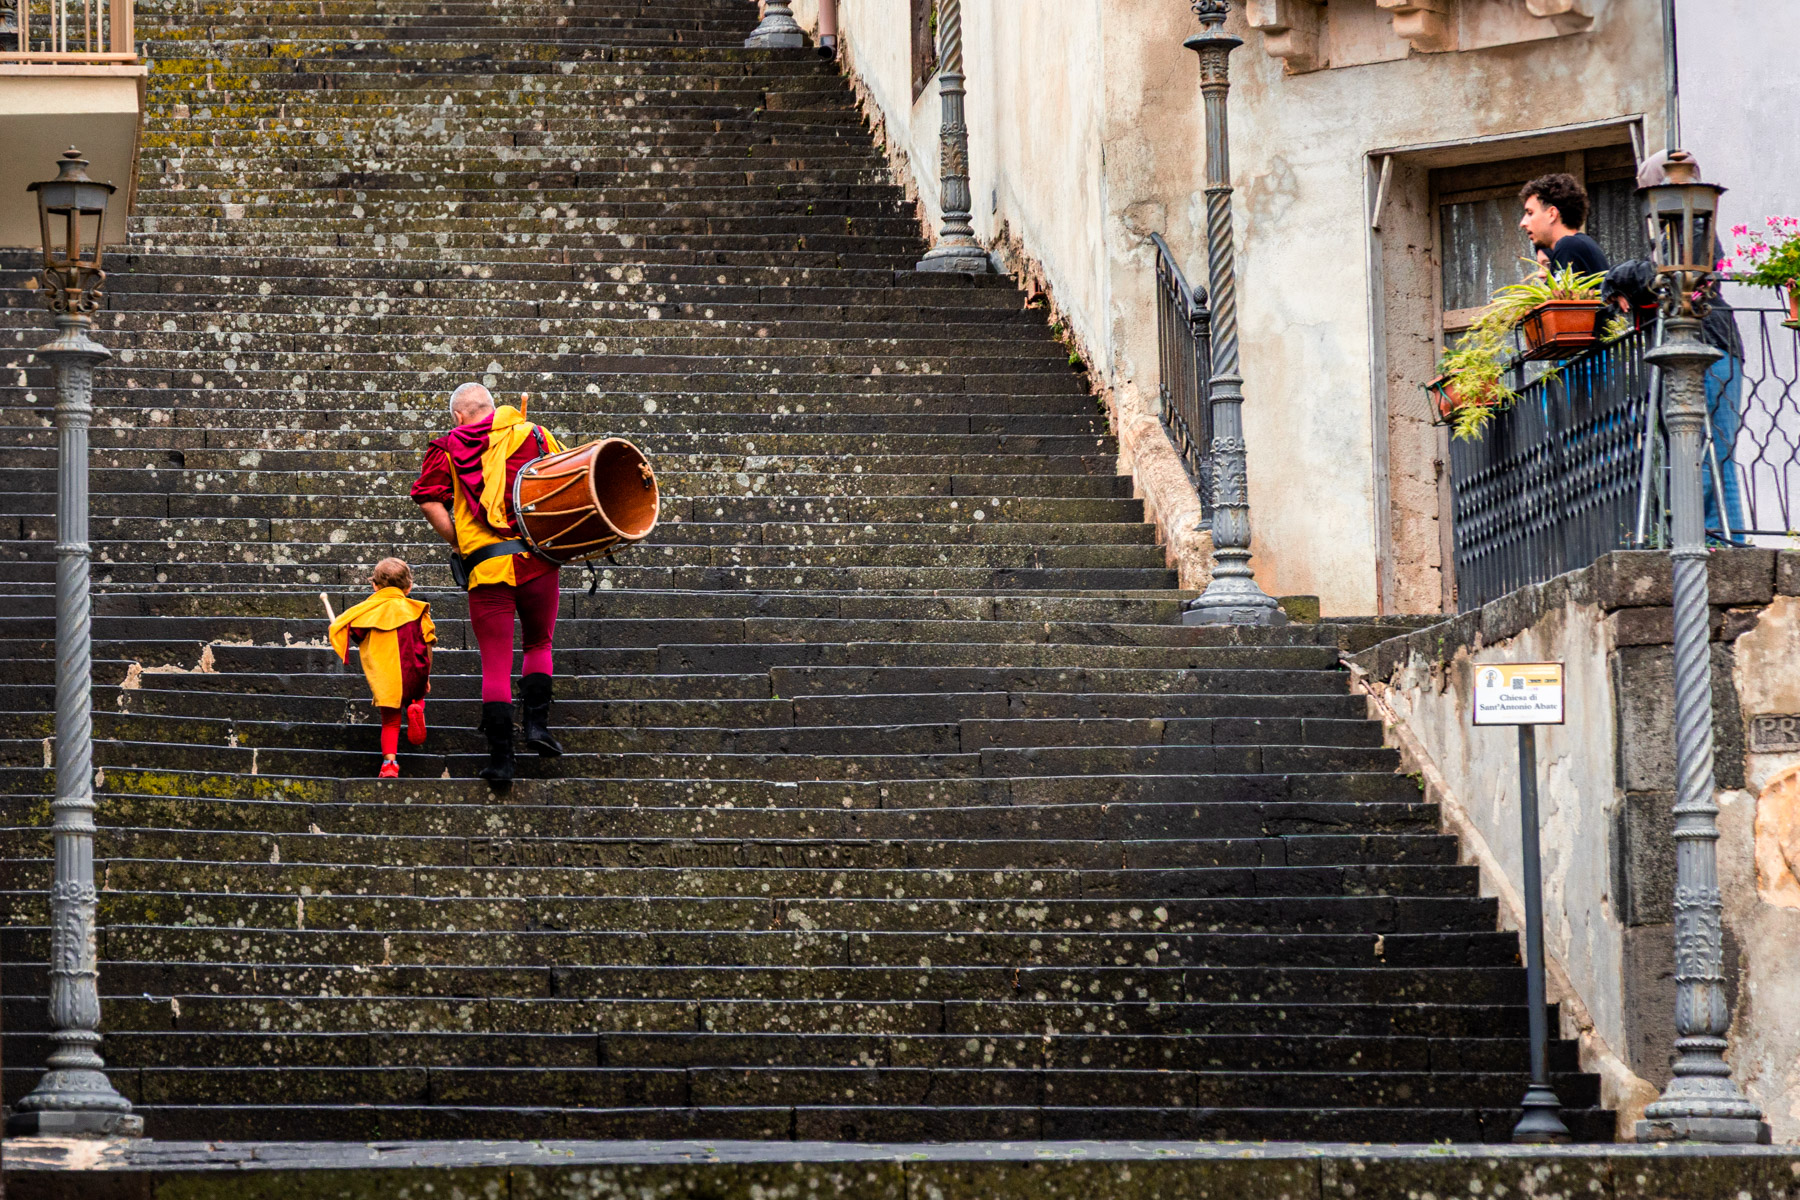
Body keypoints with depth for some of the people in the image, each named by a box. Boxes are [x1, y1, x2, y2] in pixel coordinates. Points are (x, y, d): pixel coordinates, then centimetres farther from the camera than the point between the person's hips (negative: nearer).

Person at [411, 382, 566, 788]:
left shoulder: (448, 448, 8)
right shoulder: (533, 435, 11)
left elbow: (427, 499, -6)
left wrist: (456, 542, 3)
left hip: (484, 567, -1)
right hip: (536, 560, 1)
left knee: (495, 664, 3)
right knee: (539, 644, 23)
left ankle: (500, 758, 0)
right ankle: (537, 721, 5)